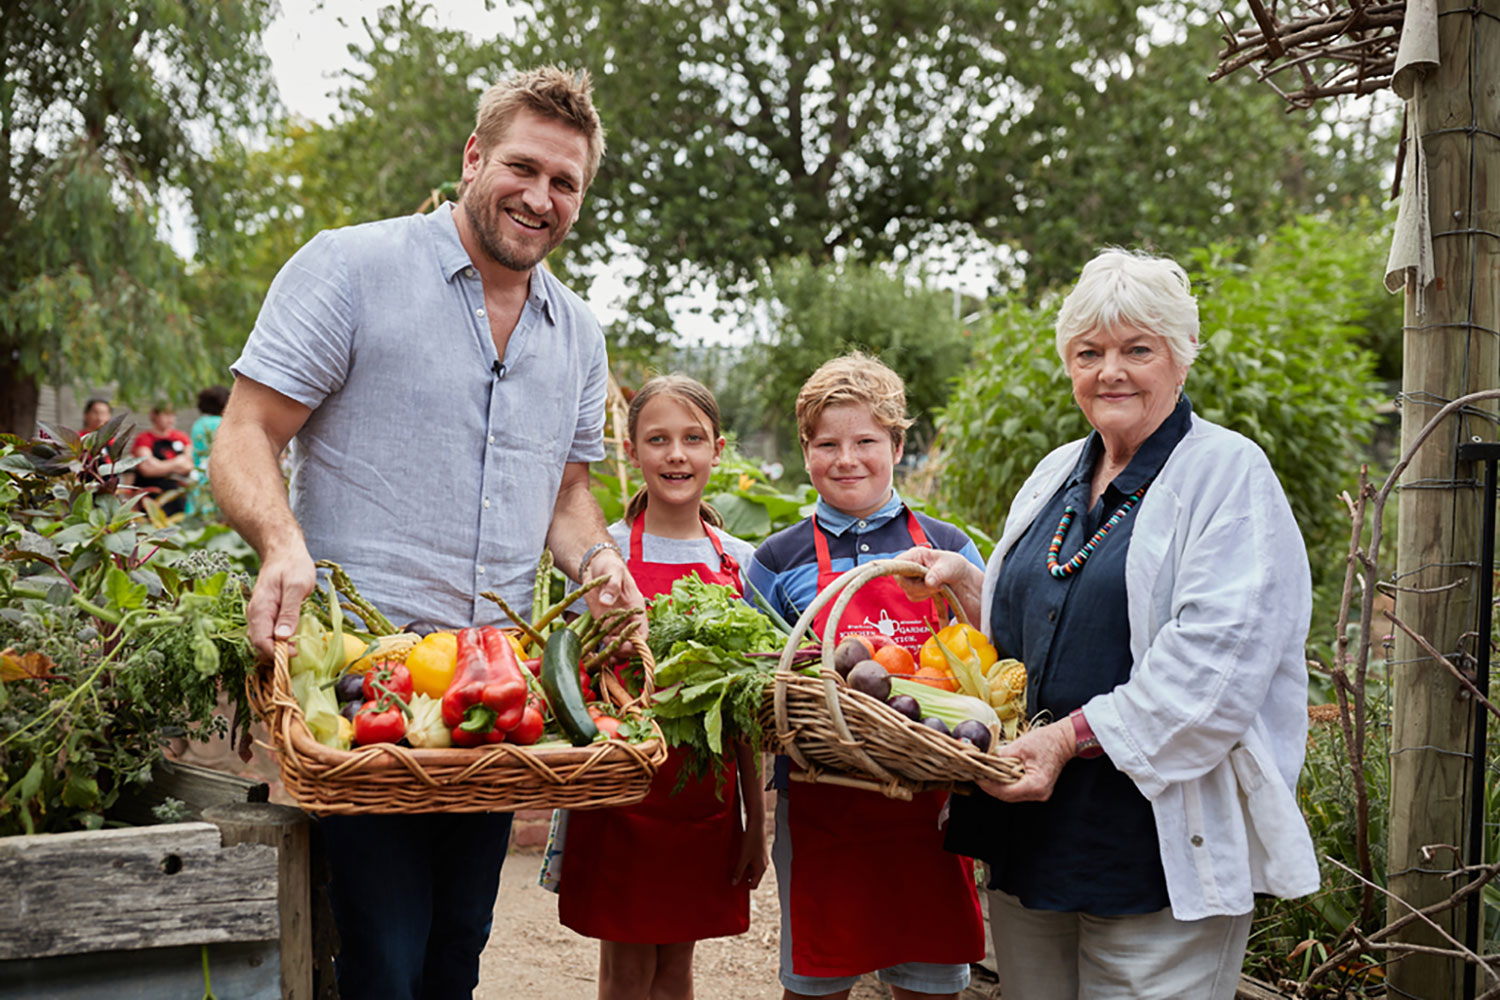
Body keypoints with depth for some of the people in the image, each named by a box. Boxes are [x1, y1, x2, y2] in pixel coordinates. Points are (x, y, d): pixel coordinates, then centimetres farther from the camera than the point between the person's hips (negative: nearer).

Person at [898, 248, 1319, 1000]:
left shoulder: (1229, 473, -8)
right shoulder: (1056, 473, 15)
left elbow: (1213, 657, -20)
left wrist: (1071, 737, -23)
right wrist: (965, 583, 3)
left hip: (1159, 847, -6)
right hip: (1031, 829, 7)